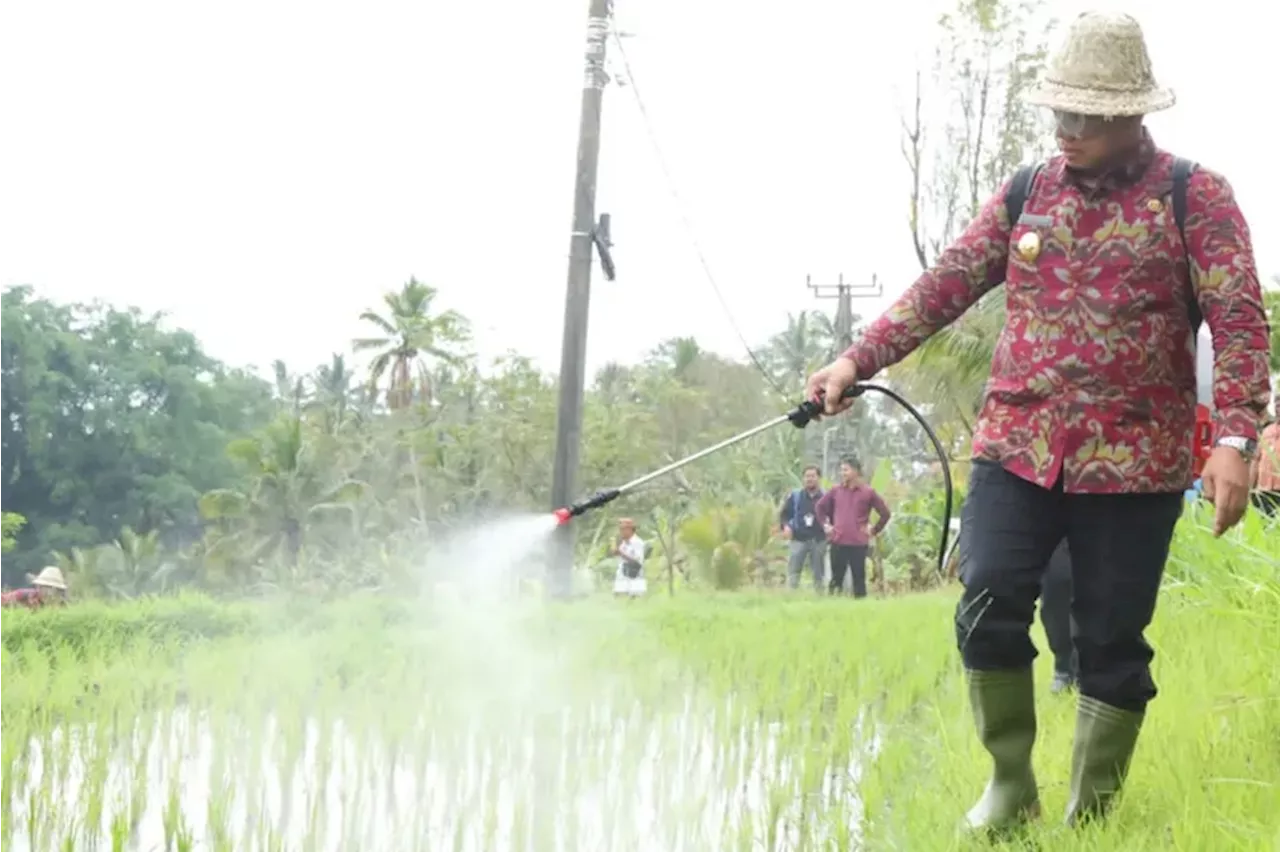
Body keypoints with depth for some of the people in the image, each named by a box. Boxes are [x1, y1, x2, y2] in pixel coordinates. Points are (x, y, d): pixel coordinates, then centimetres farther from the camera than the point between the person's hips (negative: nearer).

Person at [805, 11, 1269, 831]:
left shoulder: (1195, 197, -1)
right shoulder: (1027, 195, 11)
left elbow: (1240, 322, -8)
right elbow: (946, 284, 11)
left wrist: (1235, 438, -19)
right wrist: (858, 360, 1)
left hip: (1133, 463, -3)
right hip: (1017, 449, 3)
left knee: (1112, 641, 2)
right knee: (989, 607, -9)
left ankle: (1093, 812, 16)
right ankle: (1011, 784, 9)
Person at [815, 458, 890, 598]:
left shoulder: (868, 492, 0)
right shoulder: (836, 491, 8)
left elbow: (885, 513, 4)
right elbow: (821, 506, 22)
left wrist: (874, 531, 2)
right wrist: (825, 525, 13)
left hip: (859, 544, -3)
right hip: (838, 542, 3)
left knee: (859, 579, 2)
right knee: (836, 578, 4)